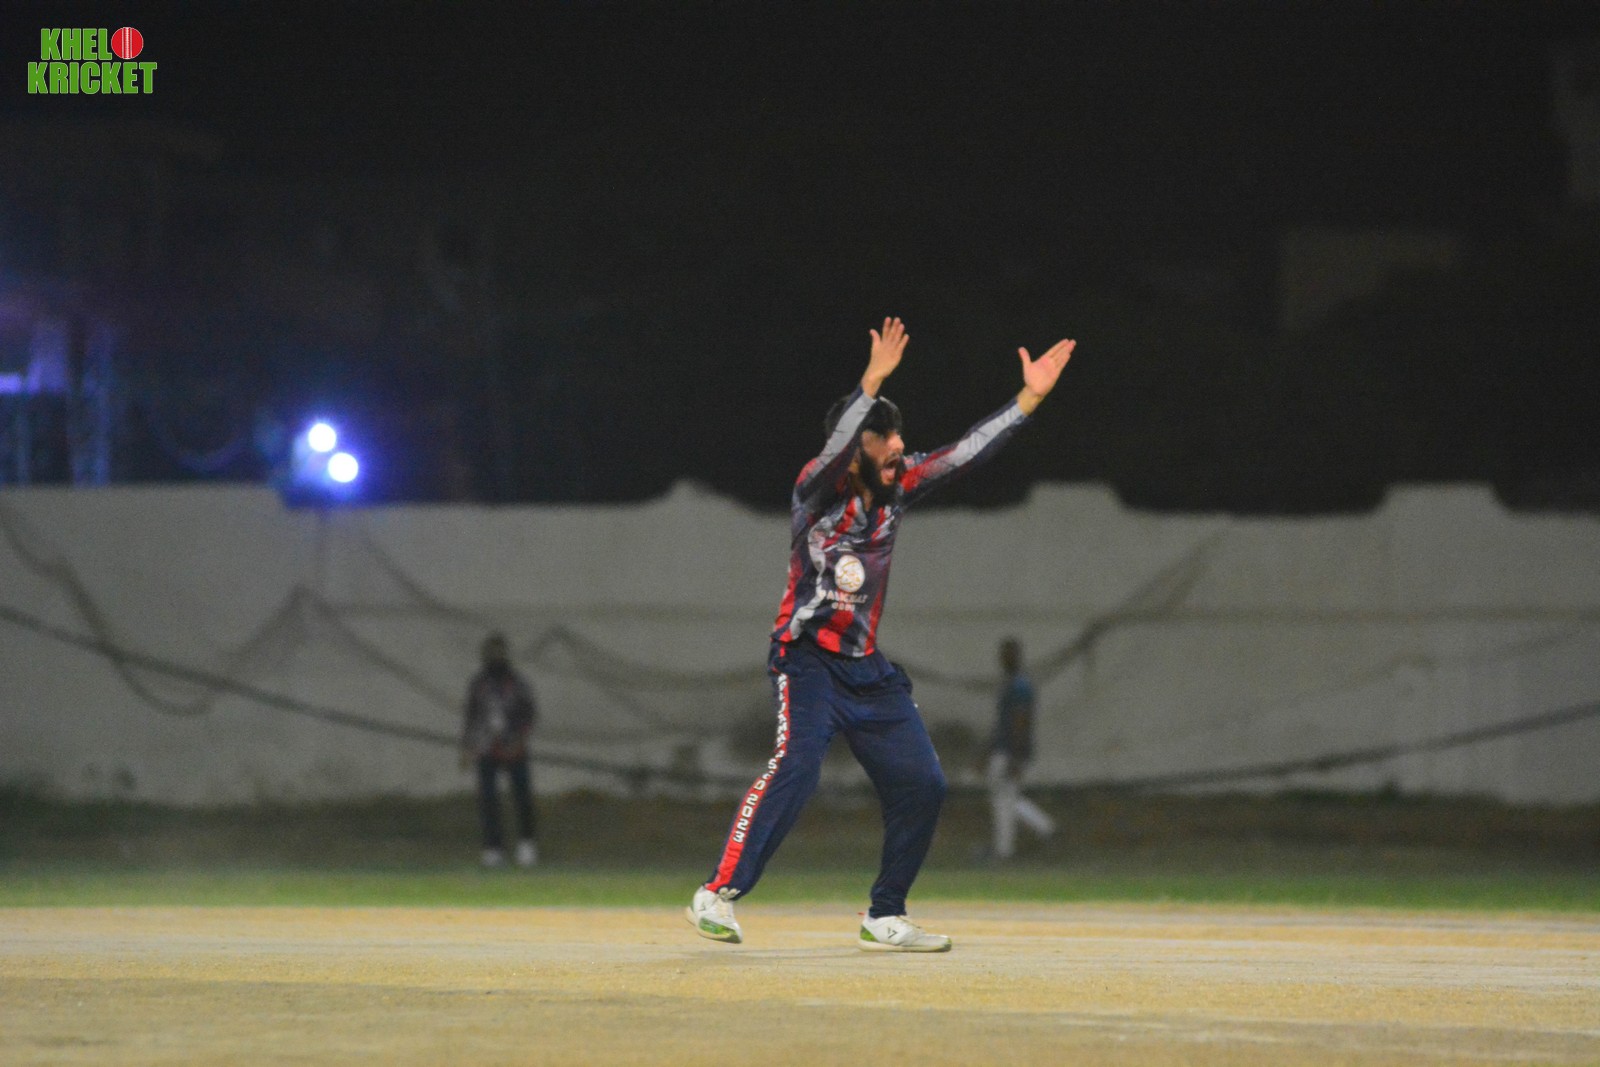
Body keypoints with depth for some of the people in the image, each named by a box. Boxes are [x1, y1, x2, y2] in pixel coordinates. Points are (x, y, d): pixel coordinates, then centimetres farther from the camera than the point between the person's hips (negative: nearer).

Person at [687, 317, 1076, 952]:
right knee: (795, 767, -27)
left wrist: (1030, 397, 1)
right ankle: (717, 896, -26)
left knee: (921, 785, 4)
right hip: (808, 660, -7)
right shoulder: (818, 489, -13)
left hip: (869, 671, 7)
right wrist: (873, 380, -45)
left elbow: (968, 451, 8)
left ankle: (884, 919, 16)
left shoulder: (897, 486, 6)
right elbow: (834, 451, -34)